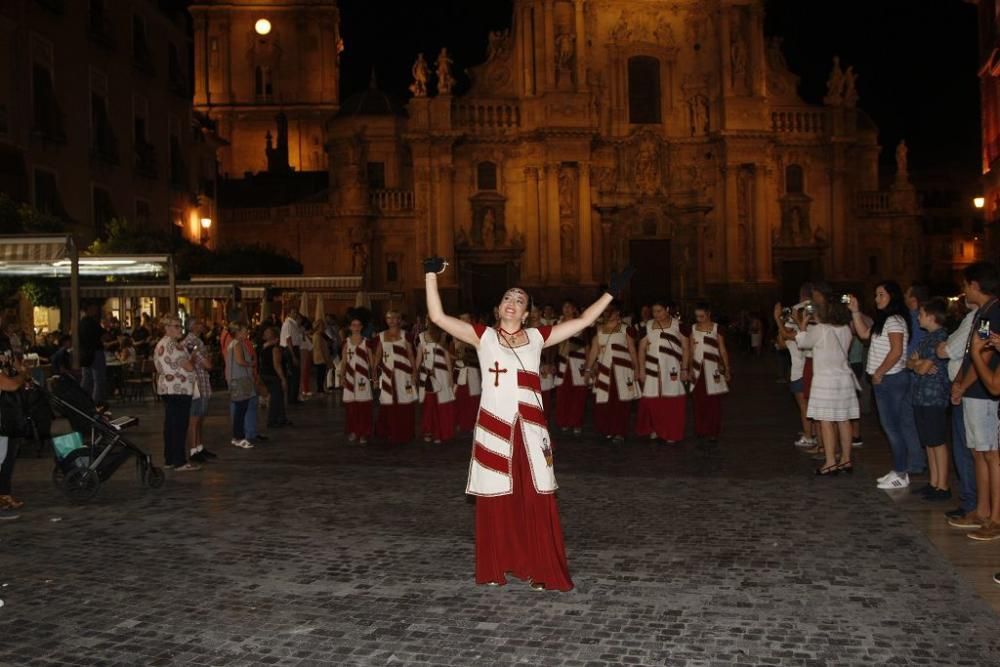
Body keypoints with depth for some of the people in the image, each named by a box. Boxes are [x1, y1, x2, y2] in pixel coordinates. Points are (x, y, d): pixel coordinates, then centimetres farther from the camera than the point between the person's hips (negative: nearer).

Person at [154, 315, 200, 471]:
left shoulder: (160, 344, 16)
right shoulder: (173, 345, -15)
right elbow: (189, 367, -16)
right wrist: (192, 360, 4)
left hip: (165, 389, 10)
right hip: (180, 390, -10)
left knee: (170, 424, 11)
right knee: (180, 426, -8)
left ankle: (170, 459, 15)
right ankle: (180, 462, -7)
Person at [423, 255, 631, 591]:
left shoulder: (537, 337, 10)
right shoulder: (483, 336, 4)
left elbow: (583, 320, 12)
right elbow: (438, 317, -3)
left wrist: (611, 291, 9)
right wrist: (432, 275, -9)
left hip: (530, 428, 2)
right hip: (494, 427, -1)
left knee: (537, 499, 1)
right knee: (495, 499, 5)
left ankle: (540, 570, 11)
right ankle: (495, 569, 19)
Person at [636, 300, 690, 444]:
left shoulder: (678, 325, 0)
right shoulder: (648, 326, 8)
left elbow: (686, 348, 0)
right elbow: (642, 348, 9)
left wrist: (684, 369, -4)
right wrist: (642, 369, 3)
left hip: (672, 369, -2)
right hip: (652, 369, 3)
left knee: (673, 402, -2)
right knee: (652, 400, 3)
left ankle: (672, 434, 8)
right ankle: (655, 429, 19)